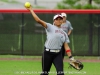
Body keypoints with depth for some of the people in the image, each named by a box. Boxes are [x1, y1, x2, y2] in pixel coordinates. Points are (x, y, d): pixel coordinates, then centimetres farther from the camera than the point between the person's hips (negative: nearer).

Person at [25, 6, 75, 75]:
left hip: (58, 54, 4)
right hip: (48, 53, -3)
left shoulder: (64, 33, 16)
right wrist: (31, 10, -12)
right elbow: (38, 20, -9)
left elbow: (66, 46, 11)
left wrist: (71, 57, 0)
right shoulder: (50, 27, 2)